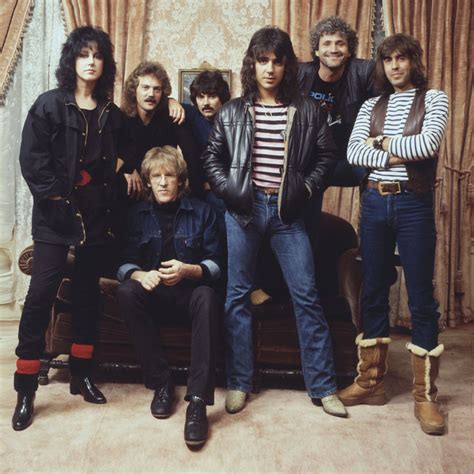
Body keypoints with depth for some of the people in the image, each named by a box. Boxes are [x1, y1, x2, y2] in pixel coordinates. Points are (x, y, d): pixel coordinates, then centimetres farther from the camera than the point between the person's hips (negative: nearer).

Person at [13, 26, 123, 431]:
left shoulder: (112, 114, 11)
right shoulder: (49, 105, -1)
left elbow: (115, 161, 17)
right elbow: (31, 159, -7)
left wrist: (109, 198, 0)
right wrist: (54, 196, -12)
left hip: (97, 215, 4)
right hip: (55, 215, -4)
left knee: (88, 293, 9)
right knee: (42, 293, -7)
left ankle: (81, 375, 22)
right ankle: (26, 389, 2)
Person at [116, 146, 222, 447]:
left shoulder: (201, 212, 4)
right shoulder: (137, 214, 8)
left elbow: (215, 265, -1)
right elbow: (124, 263, 4)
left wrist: (187, 270, -21)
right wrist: (140, 275, -20)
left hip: (190, 292, -2)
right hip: (154, 294, 2)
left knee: (206, 297, -37)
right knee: (126, 293, -31)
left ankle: (198, 399, -37)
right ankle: (162, 383, -23)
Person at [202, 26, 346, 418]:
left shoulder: (306, 110, 4)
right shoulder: (233, 111, 6)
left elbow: (326, 155, 10)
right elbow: (212, 157, 11)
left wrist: (307, 188, -1)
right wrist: (227, 189, -2)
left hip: (287, 211, 0)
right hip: (243, 208, 1)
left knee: (306, 295, -1)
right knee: (238, 295, 4)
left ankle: (323, 385, 11)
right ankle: (239, 383, 17)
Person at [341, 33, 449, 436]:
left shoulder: (434, 99, 3)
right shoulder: (371, 106, 12)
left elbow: (428, 144, -15)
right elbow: (353, 153, -2)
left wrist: (383, 142, -4)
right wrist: (395, 157, -13)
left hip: (414, 204, -3)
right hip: (375, 202, 4)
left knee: (421, 297, 0)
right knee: (373, 292, 8)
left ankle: (425, 395, 11)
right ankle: (371, 382, 21)